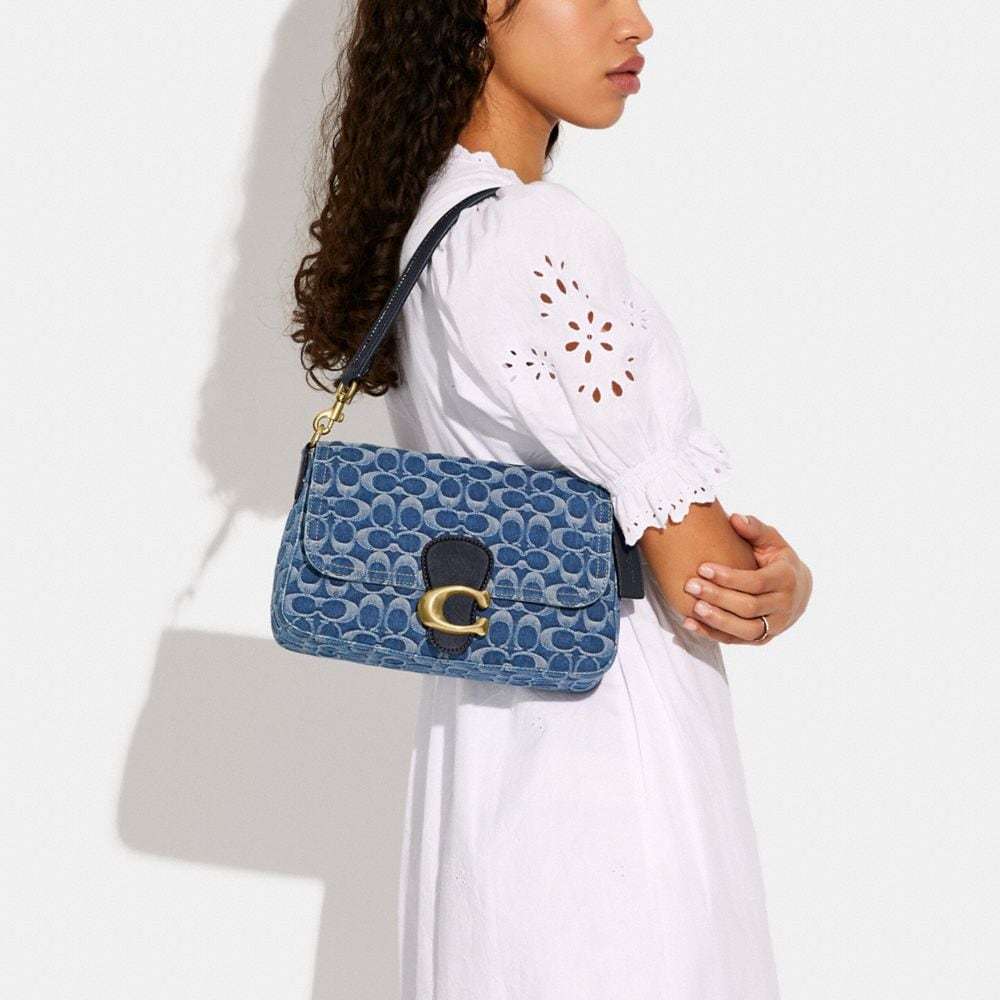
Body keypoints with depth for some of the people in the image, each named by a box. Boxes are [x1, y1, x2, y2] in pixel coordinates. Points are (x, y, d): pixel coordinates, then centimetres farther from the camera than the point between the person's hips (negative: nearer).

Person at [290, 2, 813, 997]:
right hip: (606, 760, -9)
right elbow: (701, 583, -19)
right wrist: (784, 582, 1)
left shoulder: (415, 231, 7)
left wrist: (743, 553, -3)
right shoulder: (540, 240, -22)